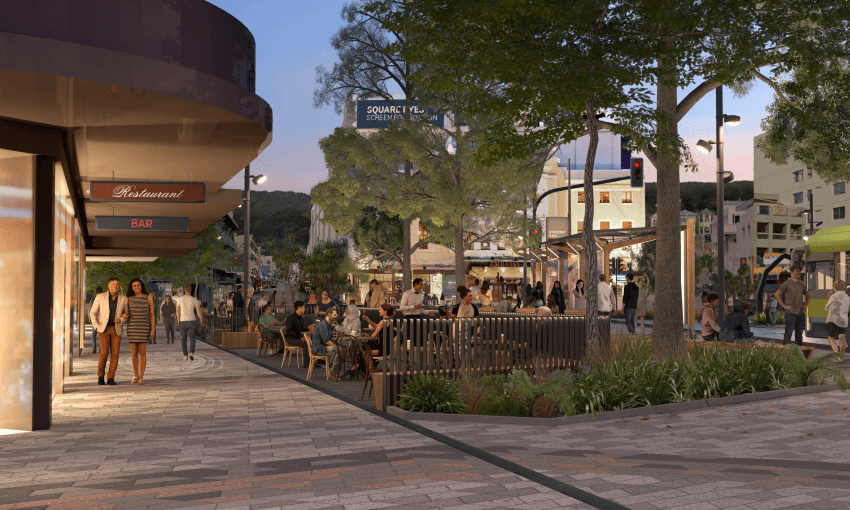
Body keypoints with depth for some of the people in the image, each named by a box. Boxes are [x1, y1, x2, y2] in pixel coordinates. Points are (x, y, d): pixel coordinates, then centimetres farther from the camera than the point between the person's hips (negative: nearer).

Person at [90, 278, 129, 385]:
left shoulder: (123, 299, -1)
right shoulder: (100, 297, -5)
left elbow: (127, 313, 12)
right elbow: (92, 313, 3)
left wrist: (121, 320, -10)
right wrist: (96, 327, -9)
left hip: (116, 329, 2)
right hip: (103, 328, -2)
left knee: (115, 354, -6)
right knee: (104, 352, -15)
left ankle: (110, 378, 4)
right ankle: (100, 376, 4)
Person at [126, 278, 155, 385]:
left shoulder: (149, 297, 2)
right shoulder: (130, 299, 6)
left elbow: (152, 314, 1)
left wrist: (152, 330, -5)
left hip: (144, 327, -2)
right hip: (132, 327, 2)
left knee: (142, 352, -3)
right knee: (134, 352, 4)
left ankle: (141, 377, 5)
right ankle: (135, 376, 17)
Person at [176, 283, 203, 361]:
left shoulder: (180, 299, 2)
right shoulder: (194, 299, -1)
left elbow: (177, 310, 11)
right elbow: (198, 311, -2)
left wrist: (178, 320, 23)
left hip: (183, 321, 1)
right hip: (192, 321, -1)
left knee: (183, 339, 12)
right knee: (192, 338, 3)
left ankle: (185, 355, 12)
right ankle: (191, 352, -18)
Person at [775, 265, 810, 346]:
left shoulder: (802, 285, 16)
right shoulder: (787, 284, -3)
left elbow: (807, 295, 32)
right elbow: (777, 294, -7)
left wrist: (806, 305, 16)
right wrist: (784, 306, -12)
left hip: (801, 313, 6)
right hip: (790, 312, -6)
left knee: (799, 333, 9)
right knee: (788, 333, -9)